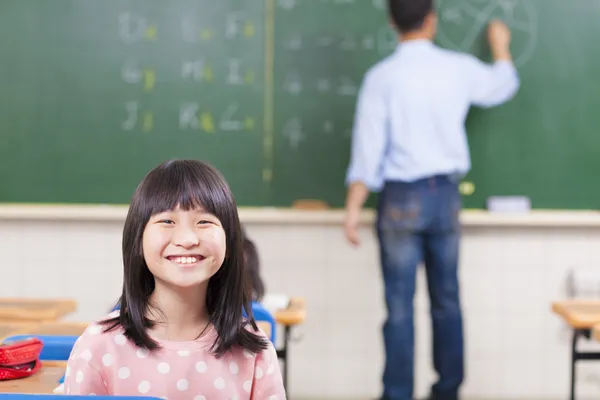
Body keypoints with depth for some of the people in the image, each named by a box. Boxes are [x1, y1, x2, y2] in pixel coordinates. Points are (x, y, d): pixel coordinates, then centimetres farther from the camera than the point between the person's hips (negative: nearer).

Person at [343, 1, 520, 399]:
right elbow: (504, 85, 21)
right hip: (446, 194, 3)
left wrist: (354, 208, -5)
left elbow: (368, 148, -11)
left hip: (401, 199, -3)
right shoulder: (459, 68, 0)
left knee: (400, 304, 2)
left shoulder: (382, 77, -9)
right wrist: (501, 46, 40)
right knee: (447, 299, 13)